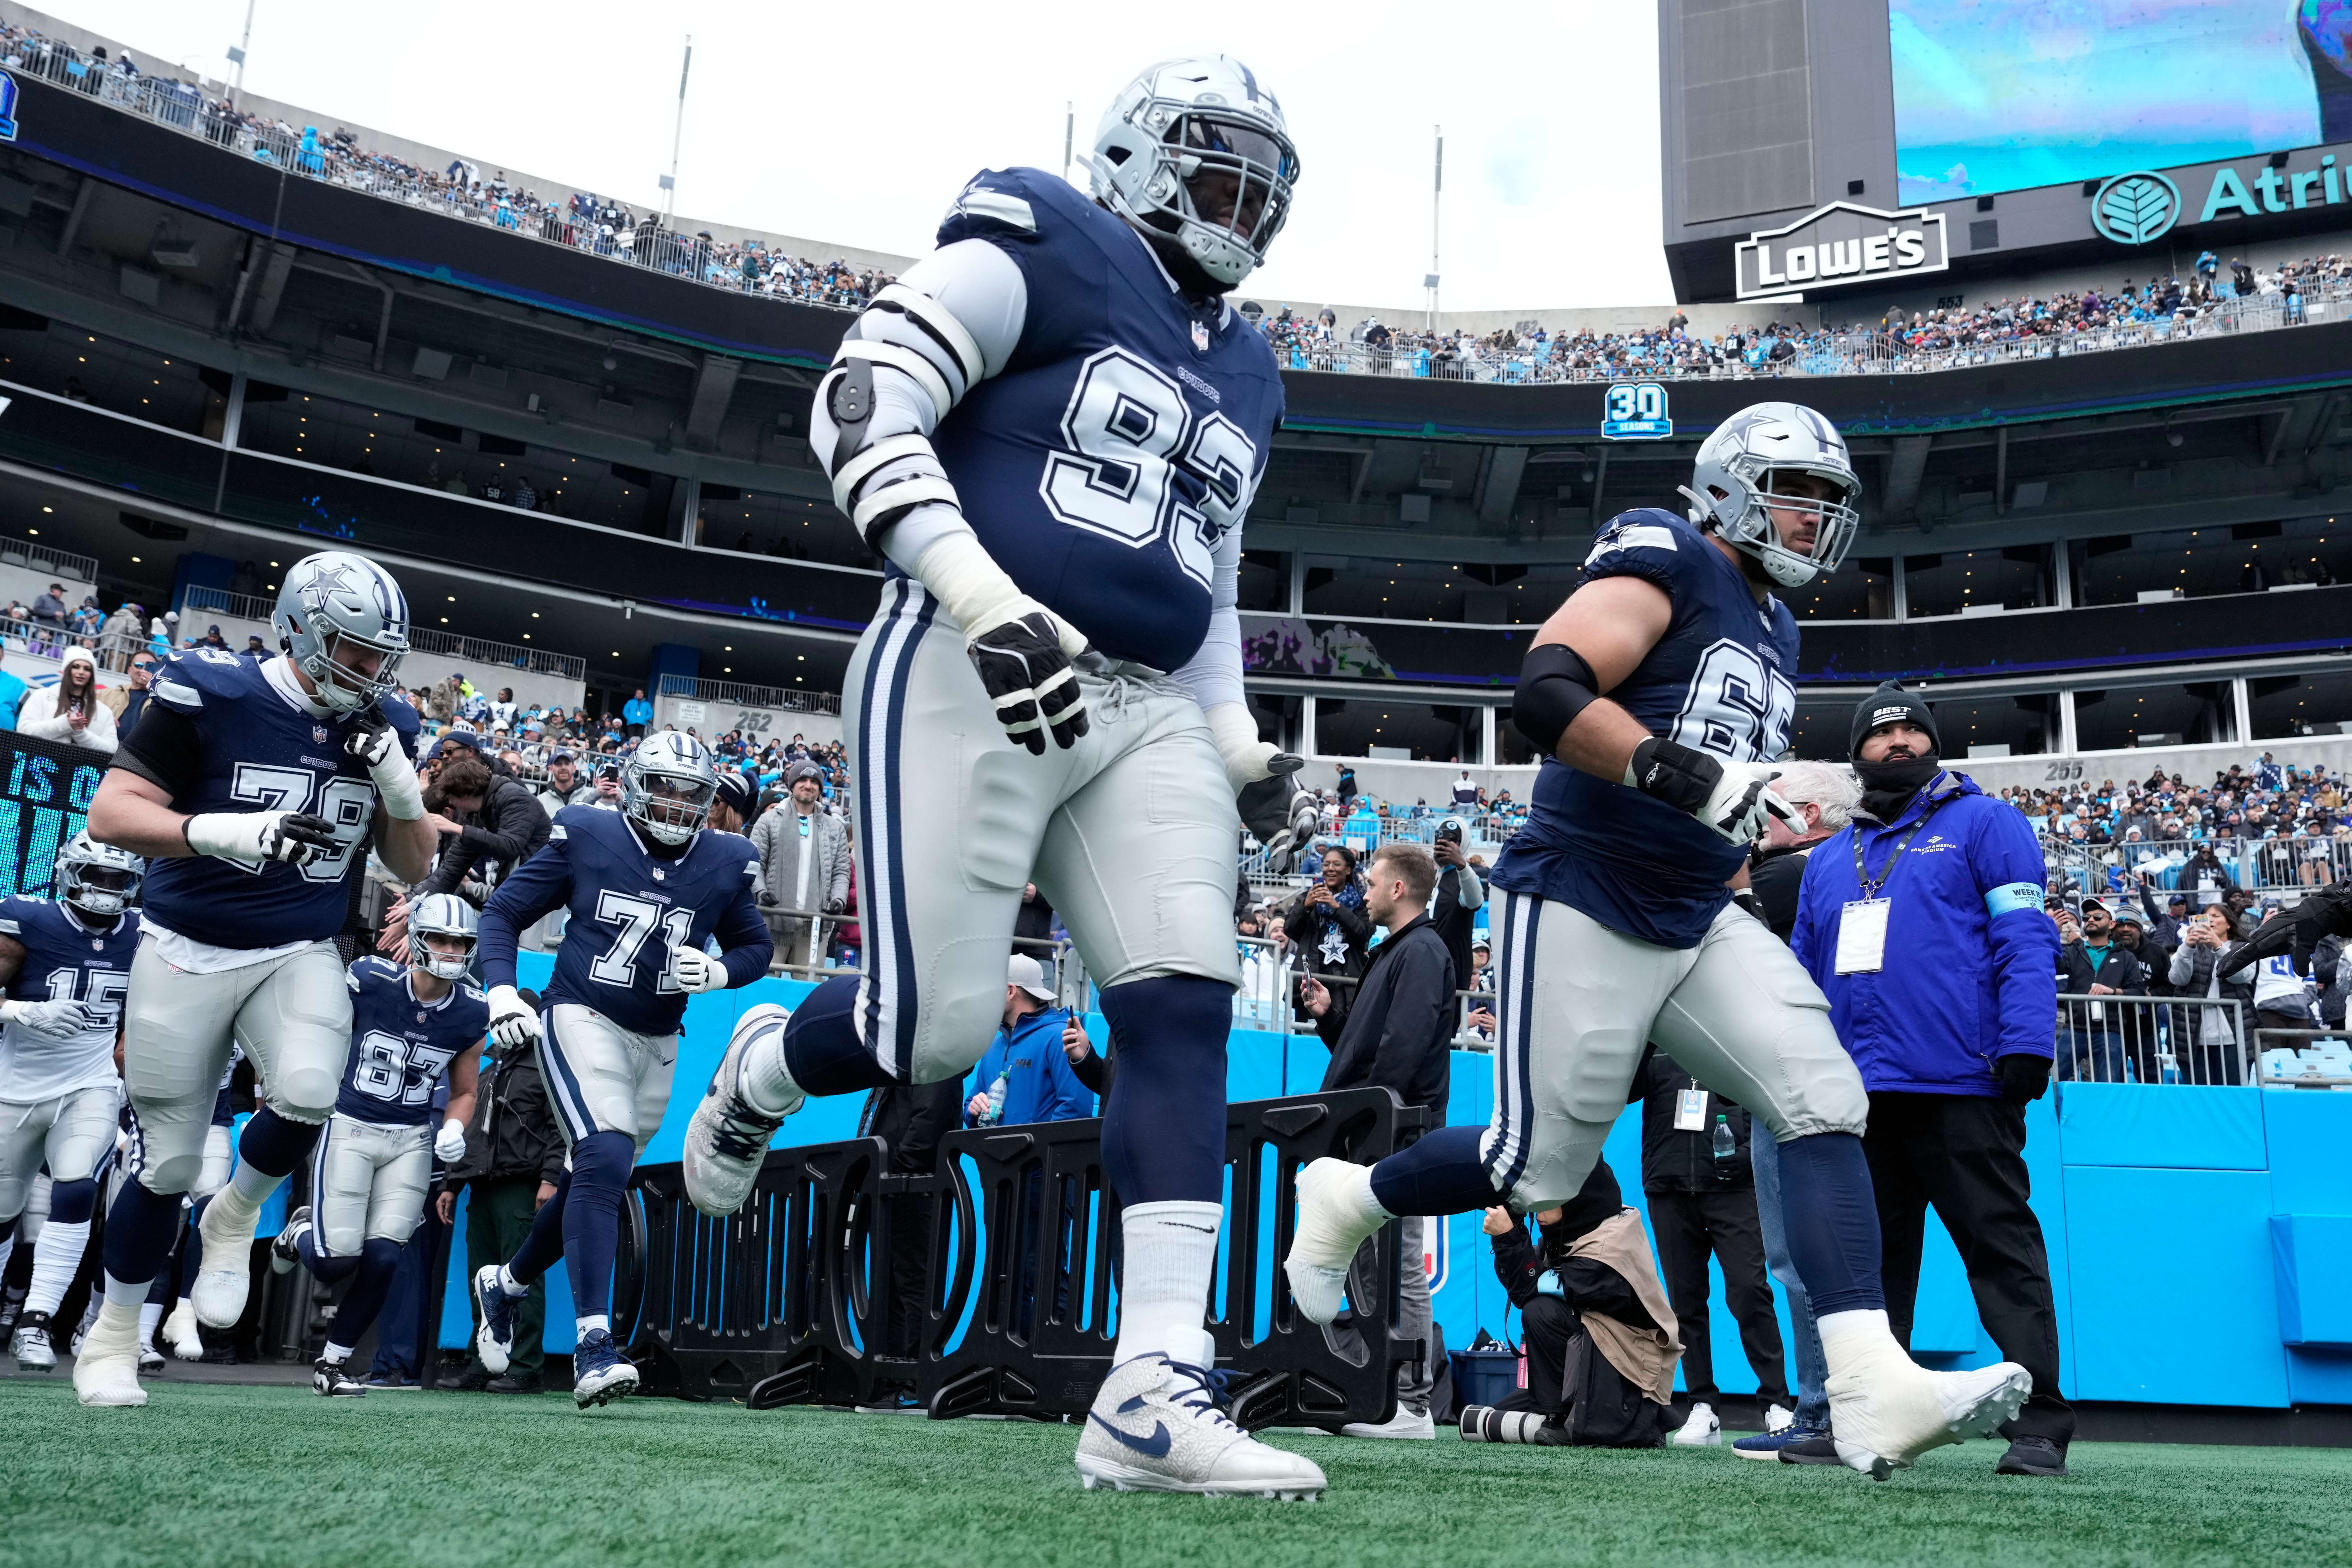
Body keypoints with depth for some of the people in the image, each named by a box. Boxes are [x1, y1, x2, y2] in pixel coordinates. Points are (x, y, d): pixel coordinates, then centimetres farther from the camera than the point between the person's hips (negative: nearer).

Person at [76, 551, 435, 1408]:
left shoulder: (386, 727, -1)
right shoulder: (210, 696, -15)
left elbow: (414, 867, 4)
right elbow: (110, 813, -16)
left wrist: (400, 787, -15)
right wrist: (225, 832, -32)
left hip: (301, 956, 3)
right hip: (188, 953, -2)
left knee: (307, 1095, -27)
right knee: (168, 1163, 5)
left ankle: (233, 1218, 7)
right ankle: (112, 1334, 30)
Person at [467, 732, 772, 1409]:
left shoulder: (723, 863, 2)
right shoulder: (585, 837, -5)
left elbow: (756, 946, 14)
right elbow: (503, 912, 2)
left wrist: (720, 971, -8)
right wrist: (502, 990, -13)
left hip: (656, 1043, 5)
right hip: (583, 1019, -5)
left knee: (597, 1182, 14)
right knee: (604, 1161, -24)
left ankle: (506, 1283, 42)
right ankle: (593, 1345, -24)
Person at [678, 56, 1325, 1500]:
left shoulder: (1241, 374, 23)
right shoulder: (1039, 253, 1)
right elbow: (861, 418, -10)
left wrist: (1242, 749, 12)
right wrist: (988, 605, -22)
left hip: (1143, 715, 7)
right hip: (964, 675, -6)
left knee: (1186, 1019, -9)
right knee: (936, 1029, -9)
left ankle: (1155, 1394, -8)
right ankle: (762, 1071, 28)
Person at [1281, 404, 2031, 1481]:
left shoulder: (1771, 627, 19)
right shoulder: (1666, 562, -9)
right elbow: (1546, 694, -24)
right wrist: (1694, 778, -30)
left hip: (1695, 923, 8)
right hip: (1581, 908, -8)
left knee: (1823, 1099, -10)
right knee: (1541, 1168, 0)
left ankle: (1872, 1390, -15)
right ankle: (1347, 1198, 27)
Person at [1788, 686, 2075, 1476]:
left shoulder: (1983, 823, 6)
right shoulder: (1829, 859, 23)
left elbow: (2026, 942, -3)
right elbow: (1807, 975, 24)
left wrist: (2025, 1046, -16)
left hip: (1962, 1087, -6)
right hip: (1857, 1094, 6)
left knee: (2004, 1254, -4)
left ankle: (2039, 1425, 0)